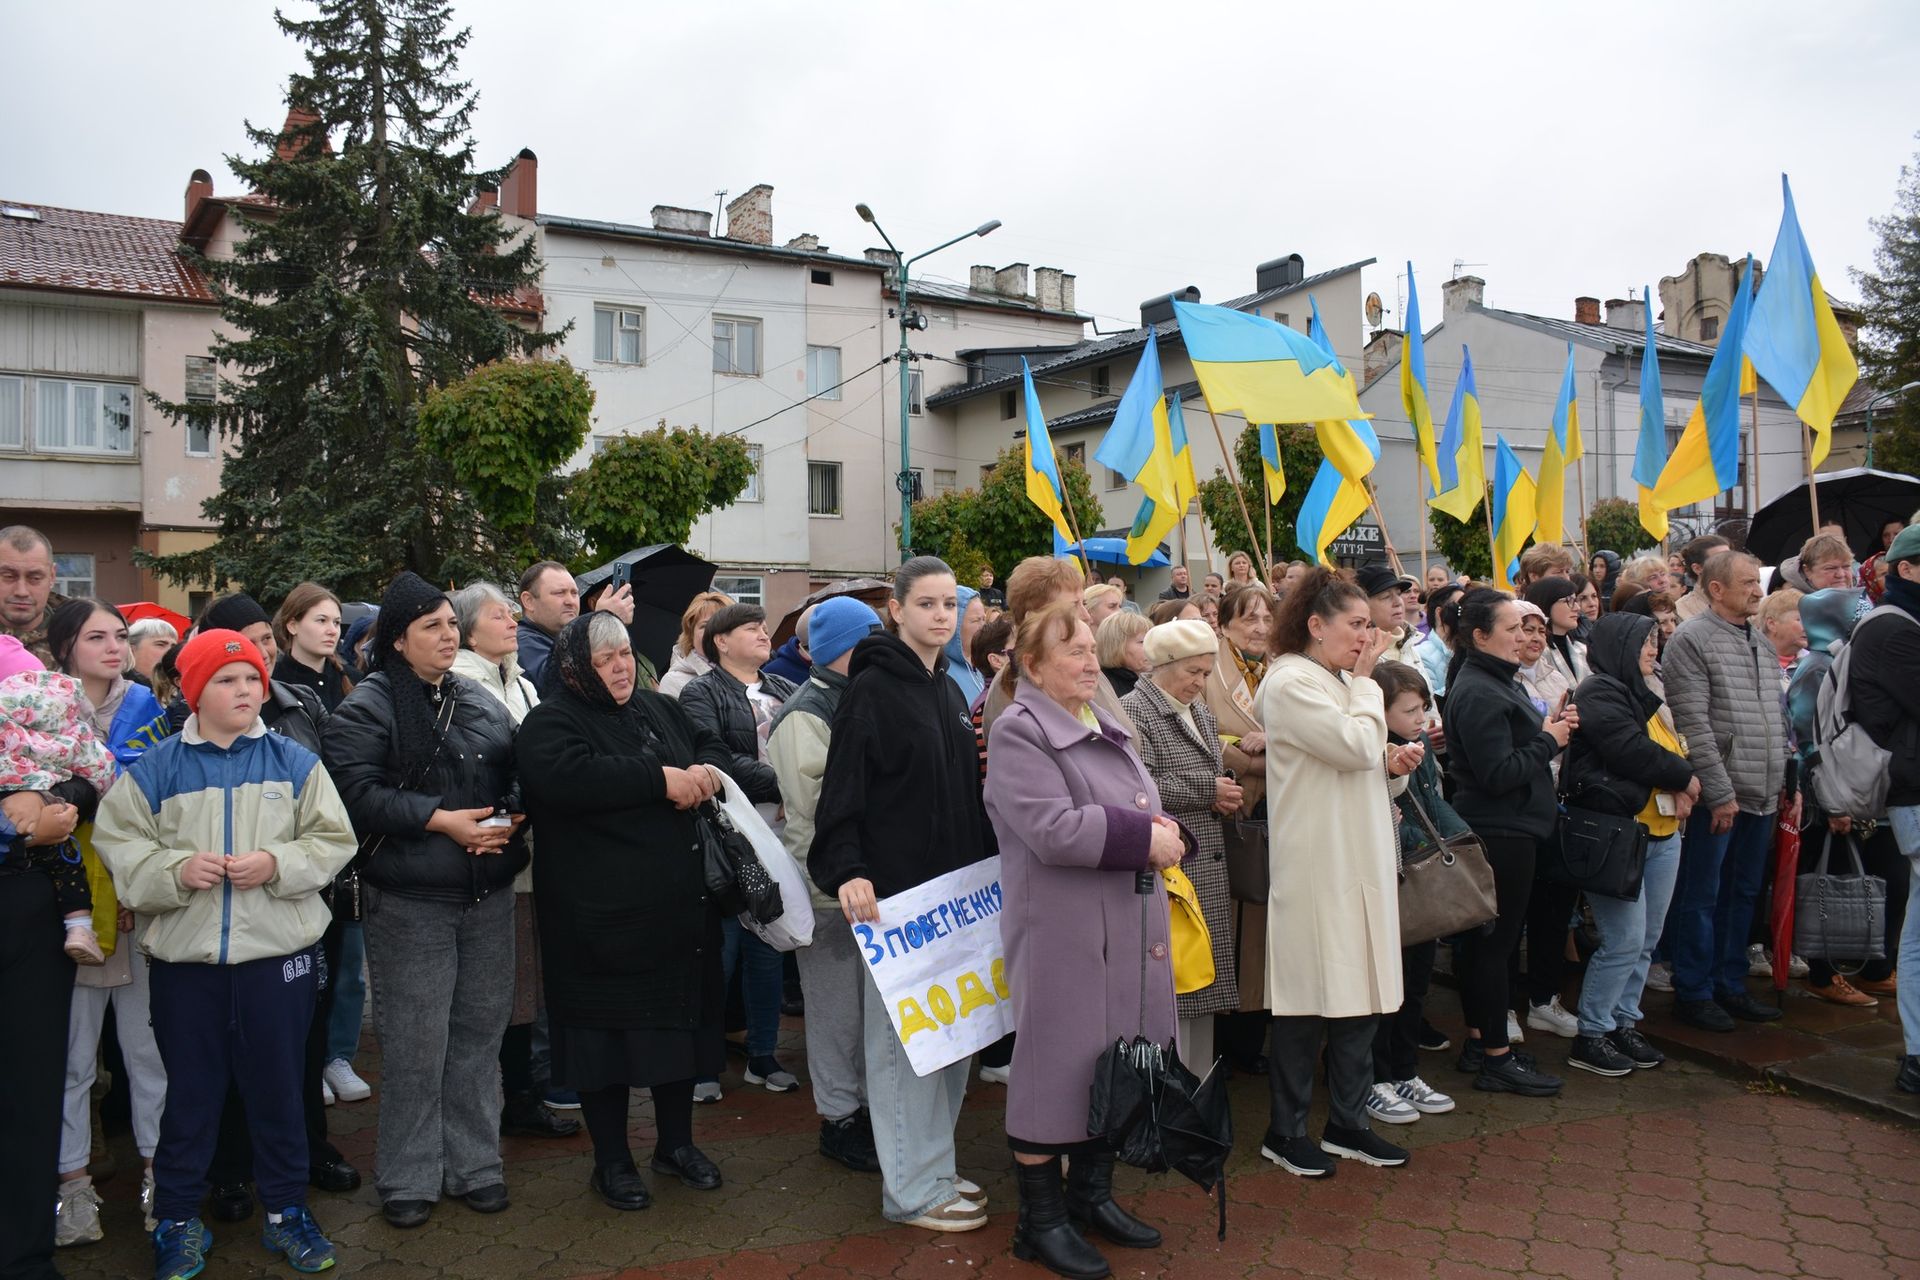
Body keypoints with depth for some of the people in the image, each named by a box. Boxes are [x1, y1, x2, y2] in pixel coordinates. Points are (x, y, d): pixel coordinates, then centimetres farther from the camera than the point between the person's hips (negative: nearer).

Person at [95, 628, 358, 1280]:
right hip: (184, 960, 0)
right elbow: (118, 841, -1)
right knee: (190, 1094, 11)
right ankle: (178, 1219, 28)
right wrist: (176, 869, -16)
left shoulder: (295, 762, 2)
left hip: (278, 956, 0)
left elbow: (333, 839, 0)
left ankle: (286, 1211, 26)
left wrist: (278, 864, -15)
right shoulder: (155, 768, 1)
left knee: (279, 1091, 11)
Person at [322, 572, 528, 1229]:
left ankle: (474, 1163, 26)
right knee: (415, 1044, 0)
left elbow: (520, 773, 19)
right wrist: (440, 819, -19)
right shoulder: (367, 707, -4)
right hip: (409, 902, -5)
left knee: (480, 1031, 12)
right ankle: (407, 1179, 17)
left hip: (488, 896, 6)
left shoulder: (482, 704, 13)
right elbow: (357, 791, -16)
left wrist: (512, 815, -2)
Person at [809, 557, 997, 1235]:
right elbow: (842, 789, -15)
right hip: (895, 889, -7)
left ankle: (935, 1165, 27)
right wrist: (846, 871, -25)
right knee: (902, 1034, 0)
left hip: (956, 887, 8)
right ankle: (911, 1187, 12)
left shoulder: (949, 691, 14)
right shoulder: (872, 688, -9)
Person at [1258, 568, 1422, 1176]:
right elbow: (1354, 745, -21)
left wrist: (1391, 763, 2)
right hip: (1317, 865, -9)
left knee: (1360, 991, 13)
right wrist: (1365, 678, -9)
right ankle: (1285, 1130, 14)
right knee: (1310, 996, -1)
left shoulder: (1341, 681, 17)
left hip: (1360, 860, 9)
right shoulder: (1291, 682, -13)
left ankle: (1347, 1123, 26)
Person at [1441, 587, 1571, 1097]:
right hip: (1502, 832, -10)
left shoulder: (1494, 681, 13)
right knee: (1497, 941, -2)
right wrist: (1549, 740, -13)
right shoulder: (1478, 693, -19)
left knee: (1483, 938, 15)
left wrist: (1550, 727, 3)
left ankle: (1478, 1042, 25)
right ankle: (1497, 1059, 7)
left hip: (1502, 829, 10)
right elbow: (1498, 773, -24)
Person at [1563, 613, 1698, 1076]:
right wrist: (1683, 777, -5)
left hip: (1661, 833, 9)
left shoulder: (1642, 695, 20)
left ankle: (1624, 1024, 22)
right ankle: (1591, 1035, 2)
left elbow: (1675, 748, 17)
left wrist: (1680, 786, -5)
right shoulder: (1599, 693, -10)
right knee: (1625, 941, -8)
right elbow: (1631, 751, -20)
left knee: (1646, 941, 11)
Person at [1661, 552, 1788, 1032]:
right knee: (1701, 898, 1)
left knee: (1742, 895, 15)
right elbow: (1693, 724, -16)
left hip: (1762, 795, 8)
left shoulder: (1761, 642, 14)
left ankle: (1730, 986, 27)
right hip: (1717, 797, -8)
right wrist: (1721, 792, -17)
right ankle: (1693, 993, 12)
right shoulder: (1692, 640, -11)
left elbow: (1778, 719, 18)